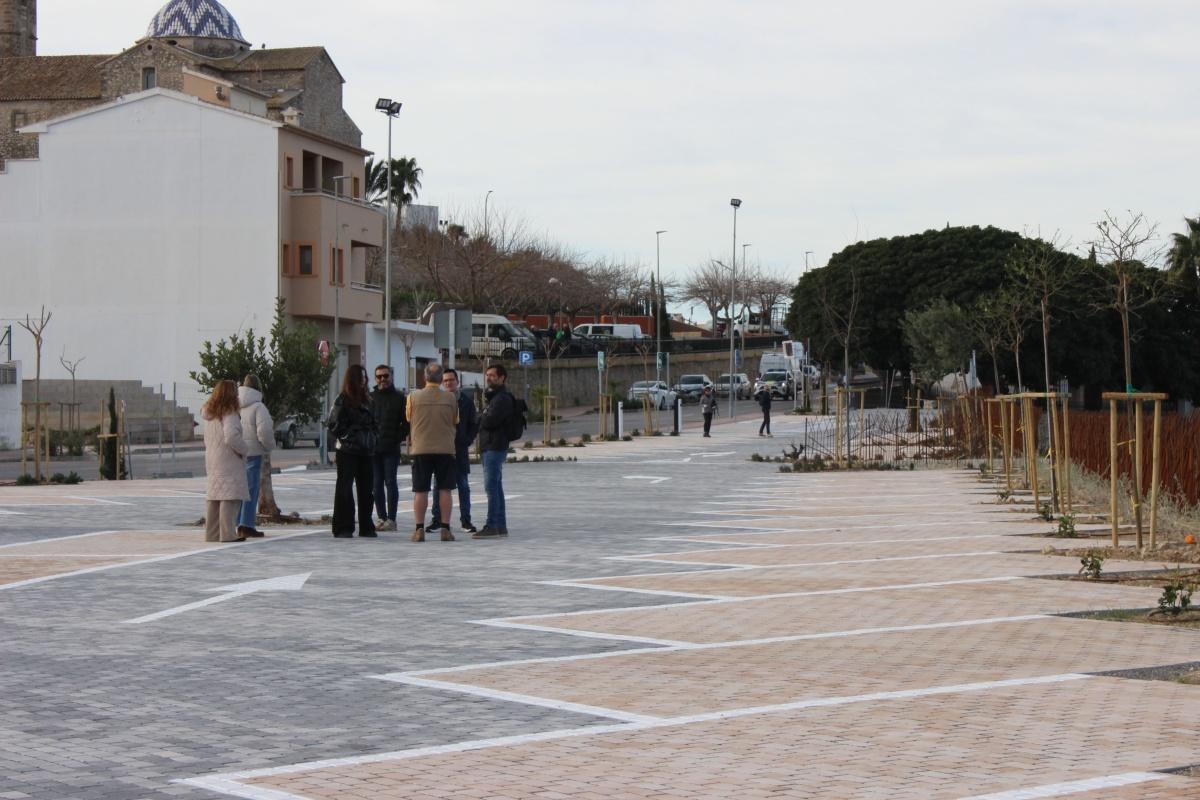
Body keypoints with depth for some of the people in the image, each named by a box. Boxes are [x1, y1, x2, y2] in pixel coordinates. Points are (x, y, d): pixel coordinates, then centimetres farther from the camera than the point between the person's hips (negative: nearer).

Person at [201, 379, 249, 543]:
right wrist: (243, 449, -13)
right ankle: (227, 533, -12)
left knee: (213, 497, 12)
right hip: (229, 462, -9)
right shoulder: (229, 414, -15)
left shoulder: (209, 415, 12)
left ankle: (211, 533, 14)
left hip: (211, 461, 9)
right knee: (230, 497, -8)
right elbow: (231, 437, -28)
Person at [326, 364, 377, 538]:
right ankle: (343, 528, -1)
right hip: (347, 451, -6)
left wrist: (371, 439, 8)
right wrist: (346, 437, -11)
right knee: (344, 488, -3)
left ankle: (366, 527, 15)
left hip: (365, 451, 6)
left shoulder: (366, 400, 14)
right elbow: (332, 424, -9)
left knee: (365, 488, 8)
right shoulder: (343, 400, -6)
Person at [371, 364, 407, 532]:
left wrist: (399, 438, -8)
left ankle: (391, 519, -5)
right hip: (373, 447, 3)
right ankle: (382, 518, 9)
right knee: (377, 483, 5)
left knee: (390, 482, -6)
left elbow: (407, 421, 2)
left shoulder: (399, 398, 4)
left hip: (391, 448, -3)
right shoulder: (370, 397, 11)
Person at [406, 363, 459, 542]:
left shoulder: (414, 397, -4)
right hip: (445, 448, 0)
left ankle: (419, 529, 2)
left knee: (420, 491, 4)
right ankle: (445, 529, 1)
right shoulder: (450, 398, -2)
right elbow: (455, 424, 9)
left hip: (421, 448, 0)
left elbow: (410, 422, 8)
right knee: (444, 490, 4)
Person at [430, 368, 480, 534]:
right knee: (439, 485, 3)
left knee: (463, 486, 2)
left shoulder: (466, 400, 4)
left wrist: (466, 441, -4)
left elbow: (474, 424, 7)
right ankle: (437, 519, 9)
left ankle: (466, 521, 6)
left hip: (460, 449, 0)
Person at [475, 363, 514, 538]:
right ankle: (500, 525, 15)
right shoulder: (493, 397, 20)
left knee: (491, 486, -11)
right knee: (496, 487, 11)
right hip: (489, 447, 11)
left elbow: (489, 421, -21)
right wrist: (484, 419, -3)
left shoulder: (502, 399, -13)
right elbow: (484, 421, 17)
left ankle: (492, 526, -12)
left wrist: (481, 419, -2)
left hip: (495, 447, -11)